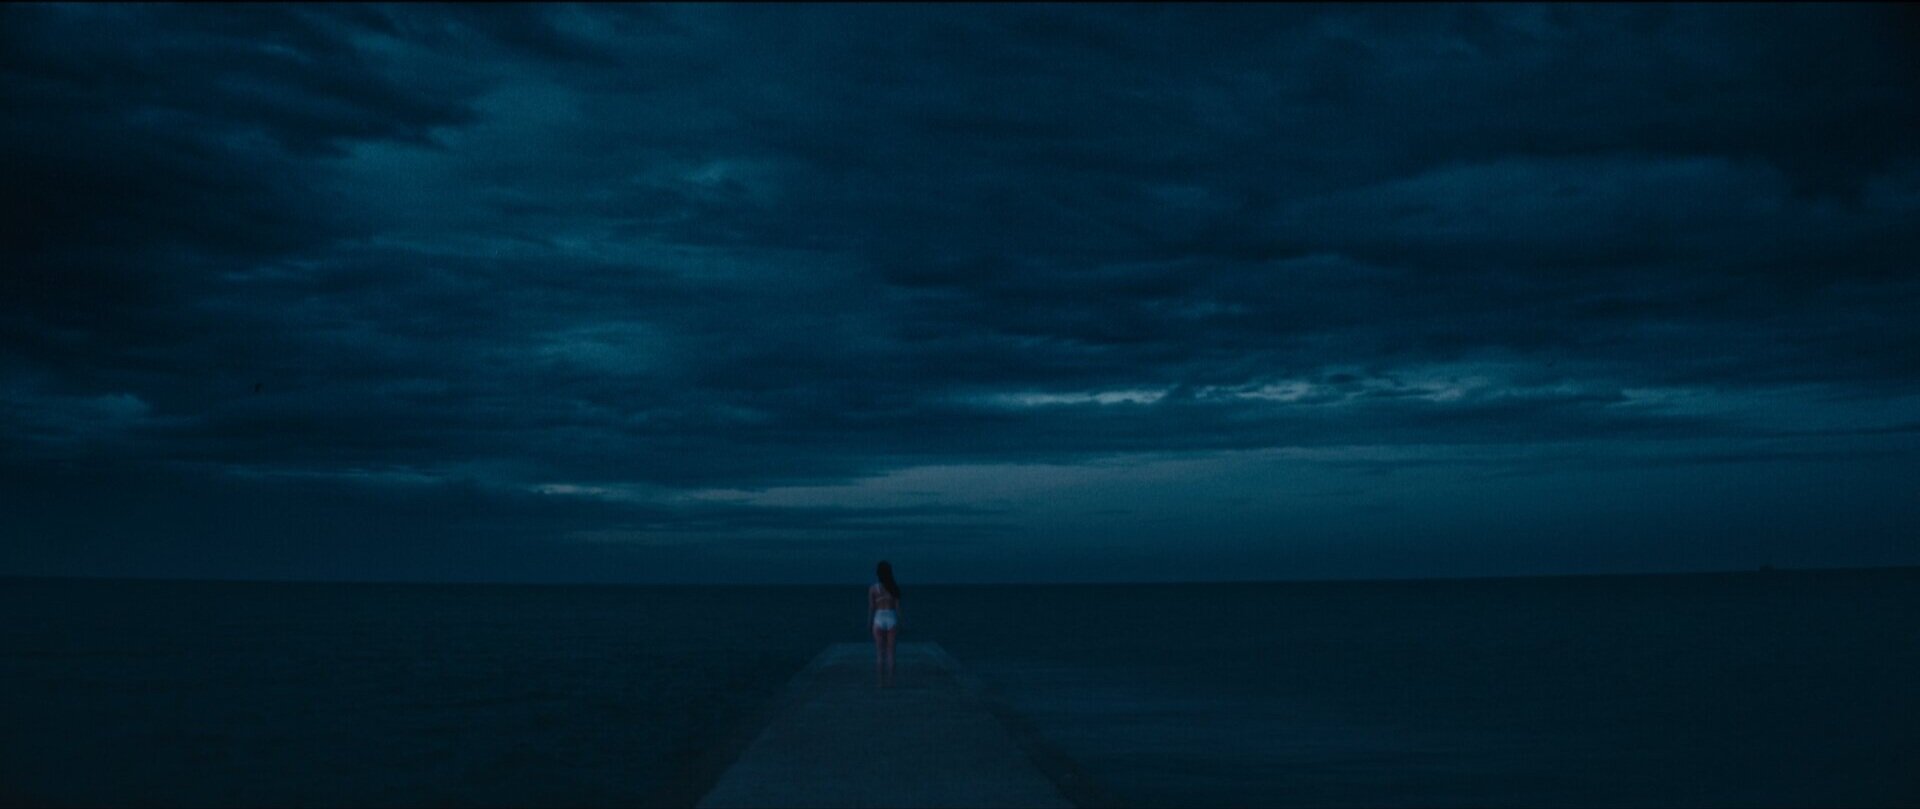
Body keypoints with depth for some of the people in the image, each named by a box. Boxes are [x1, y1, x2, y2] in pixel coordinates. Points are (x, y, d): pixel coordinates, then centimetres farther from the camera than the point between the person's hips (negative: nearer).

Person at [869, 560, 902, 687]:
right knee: (890, 652, 9)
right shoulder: (895, 587, -2)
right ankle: (889, 680, 8)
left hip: (879, 620, -1)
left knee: (879, 652, 6)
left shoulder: (873, 588, -6)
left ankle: (880, 681, 5)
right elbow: (897, 607, 0)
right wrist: (899, 624, 9)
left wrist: (869, 624, 7)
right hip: (892, 619, 1)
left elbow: (871, 608, -3)